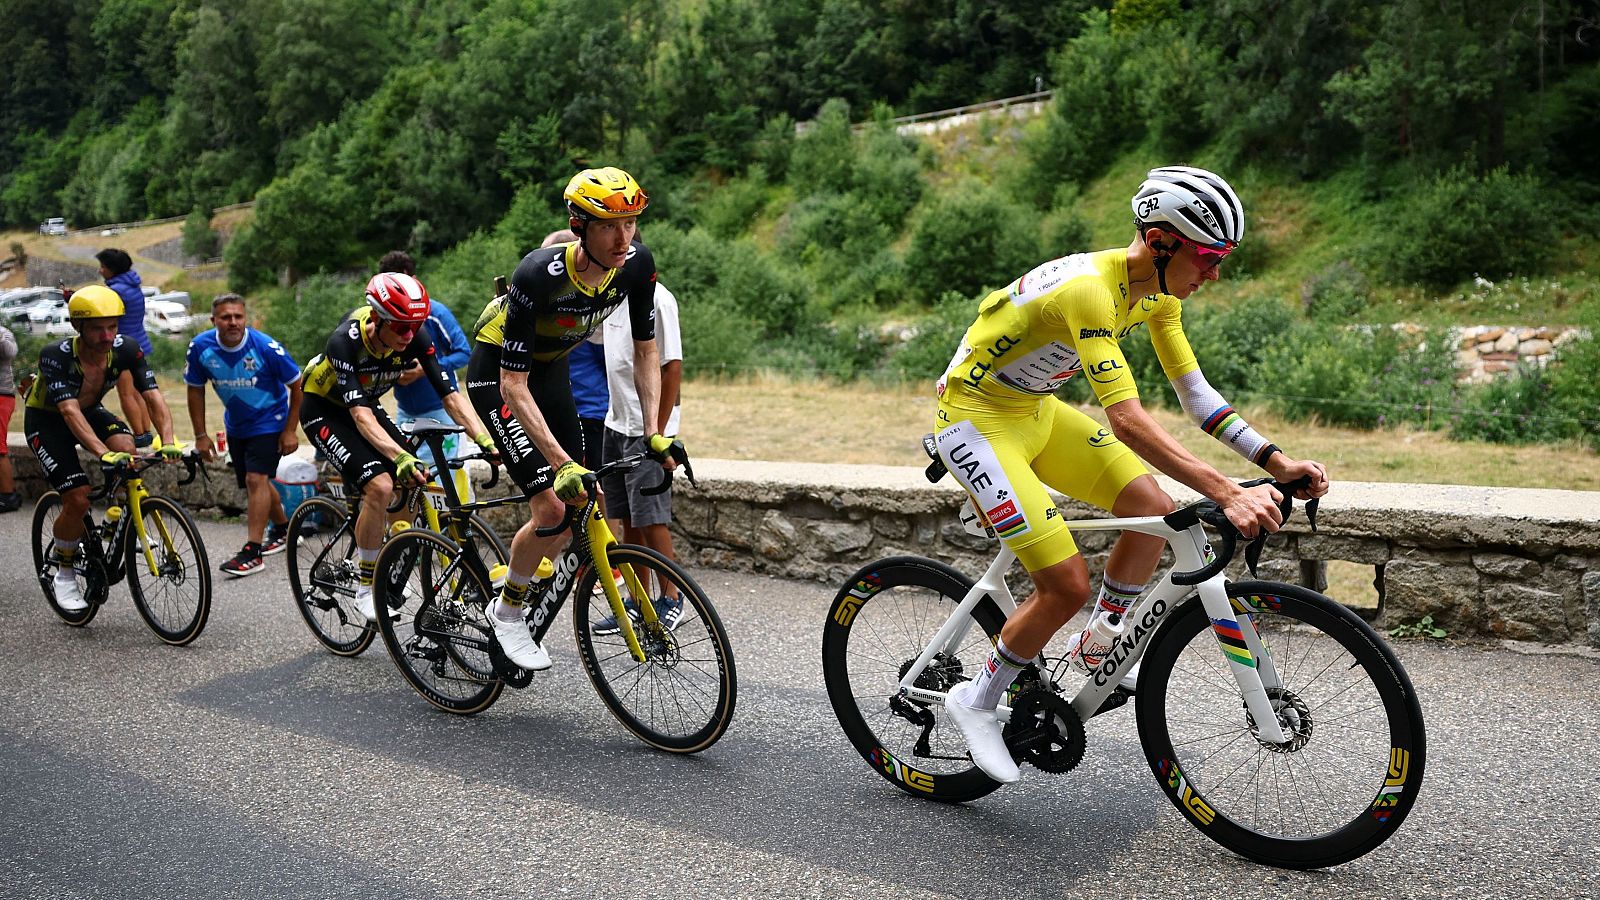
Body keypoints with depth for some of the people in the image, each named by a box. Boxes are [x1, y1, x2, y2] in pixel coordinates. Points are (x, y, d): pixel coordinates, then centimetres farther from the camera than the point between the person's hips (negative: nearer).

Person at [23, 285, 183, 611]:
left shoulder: (125, 349, -22)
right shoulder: (56, 356, -33)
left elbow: (154, 397, -27)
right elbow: (69, 411, -42)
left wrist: (168, 442, -44)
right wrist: (104, 453, -56)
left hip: (90, 410, 3)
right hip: (46, 420, -3)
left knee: (126, 449, -29)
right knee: (78, 500, -17)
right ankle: (64, 571, 8)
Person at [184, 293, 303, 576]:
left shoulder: (266, 347, -24)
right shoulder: (200, 347, -15)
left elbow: (297, 386, -12)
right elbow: (196, 390, 0)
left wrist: (290, 431, -11)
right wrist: (201, 435, 0)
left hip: (269, 421, -5)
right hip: (235, 424, 5)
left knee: (255, 480, -16)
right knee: (251, 483, 12)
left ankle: (252, 551, -14)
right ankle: (283, 529, 35)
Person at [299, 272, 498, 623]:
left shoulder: (414, 337, -20)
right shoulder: (345, 341, -34)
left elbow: (450, 395, -21)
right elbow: (360, 416, -40)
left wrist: (487, 441, -36)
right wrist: (401, 458, -55)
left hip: (366, 405, 6)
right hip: (324, 410, -6)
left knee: (415, 483, -11)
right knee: (380, 485, -26)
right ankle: (365, 589, -12)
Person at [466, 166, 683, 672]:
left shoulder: (637, 263, -19)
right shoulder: (539, 276, -35)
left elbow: (645, 352, -7)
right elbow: (514, 386, -33)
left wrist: (655, 434, -15)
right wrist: (562, 464, -38)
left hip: (551, 369, 6)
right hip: (497, 374, -6)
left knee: (576, 504, 5)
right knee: (551, 505, -17)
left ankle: (519, 583, 30)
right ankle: (507, 611, 7)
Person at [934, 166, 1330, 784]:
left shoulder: (1157, 291, -2)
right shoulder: (1088, 289, -31)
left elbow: (1195, 392, 0)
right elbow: (1125, 418, -38)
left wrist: (1276, 462, -11)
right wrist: (1226, 494, -43)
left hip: (1036, 410, 9)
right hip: (976, 419, -9)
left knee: (1153, 511, -2)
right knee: (1067, 586, -12)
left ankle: (1096, 652, 18)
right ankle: (978, 699, 10)